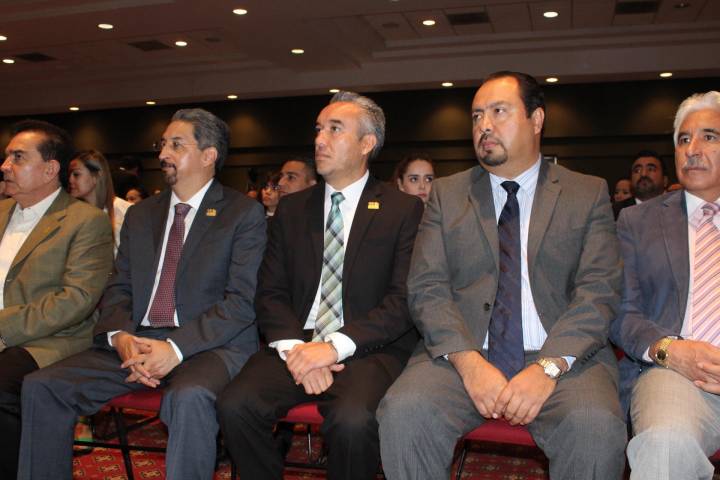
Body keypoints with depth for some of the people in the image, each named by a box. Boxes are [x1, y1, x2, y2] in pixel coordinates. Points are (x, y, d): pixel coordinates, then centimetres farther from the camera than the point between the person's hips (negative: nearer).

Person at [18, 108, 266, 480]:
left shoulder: (244, 214, 1)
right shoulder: (140, 215, 19)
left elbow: (242, 301, -8)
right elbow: (118, 289, 15)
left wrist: (177, 347, -19)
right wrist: (120, 336, -8)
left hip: (210, 344, -5)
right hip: (135, 342, 6)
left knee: (190, 398, -37)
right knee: (41, 387, -11)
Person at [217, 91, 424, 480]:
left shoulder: (404, 210, 3)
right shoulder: (291, 209, 15)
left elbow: (403, 299, -6)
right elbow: (270, 292, 8)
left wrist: (335, 346, -17)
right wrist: (294, 346, -11)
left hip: (368, 348, -3)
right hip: (295, 343, 3)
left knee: (352, 420, -32)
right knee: (234, 405, -23)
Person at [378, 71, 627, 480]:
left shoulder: (589, 194, 10)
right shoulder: (447, 194, 13)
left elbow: (600, 290, 0)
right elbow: (427, 289, 3)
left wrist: (549, 366, -16)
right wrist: (469, 361, -14)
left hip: (564, 356, 0)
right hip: (462, 354, 1)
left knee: (597, 428, -30)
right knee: (403, 414, -27)